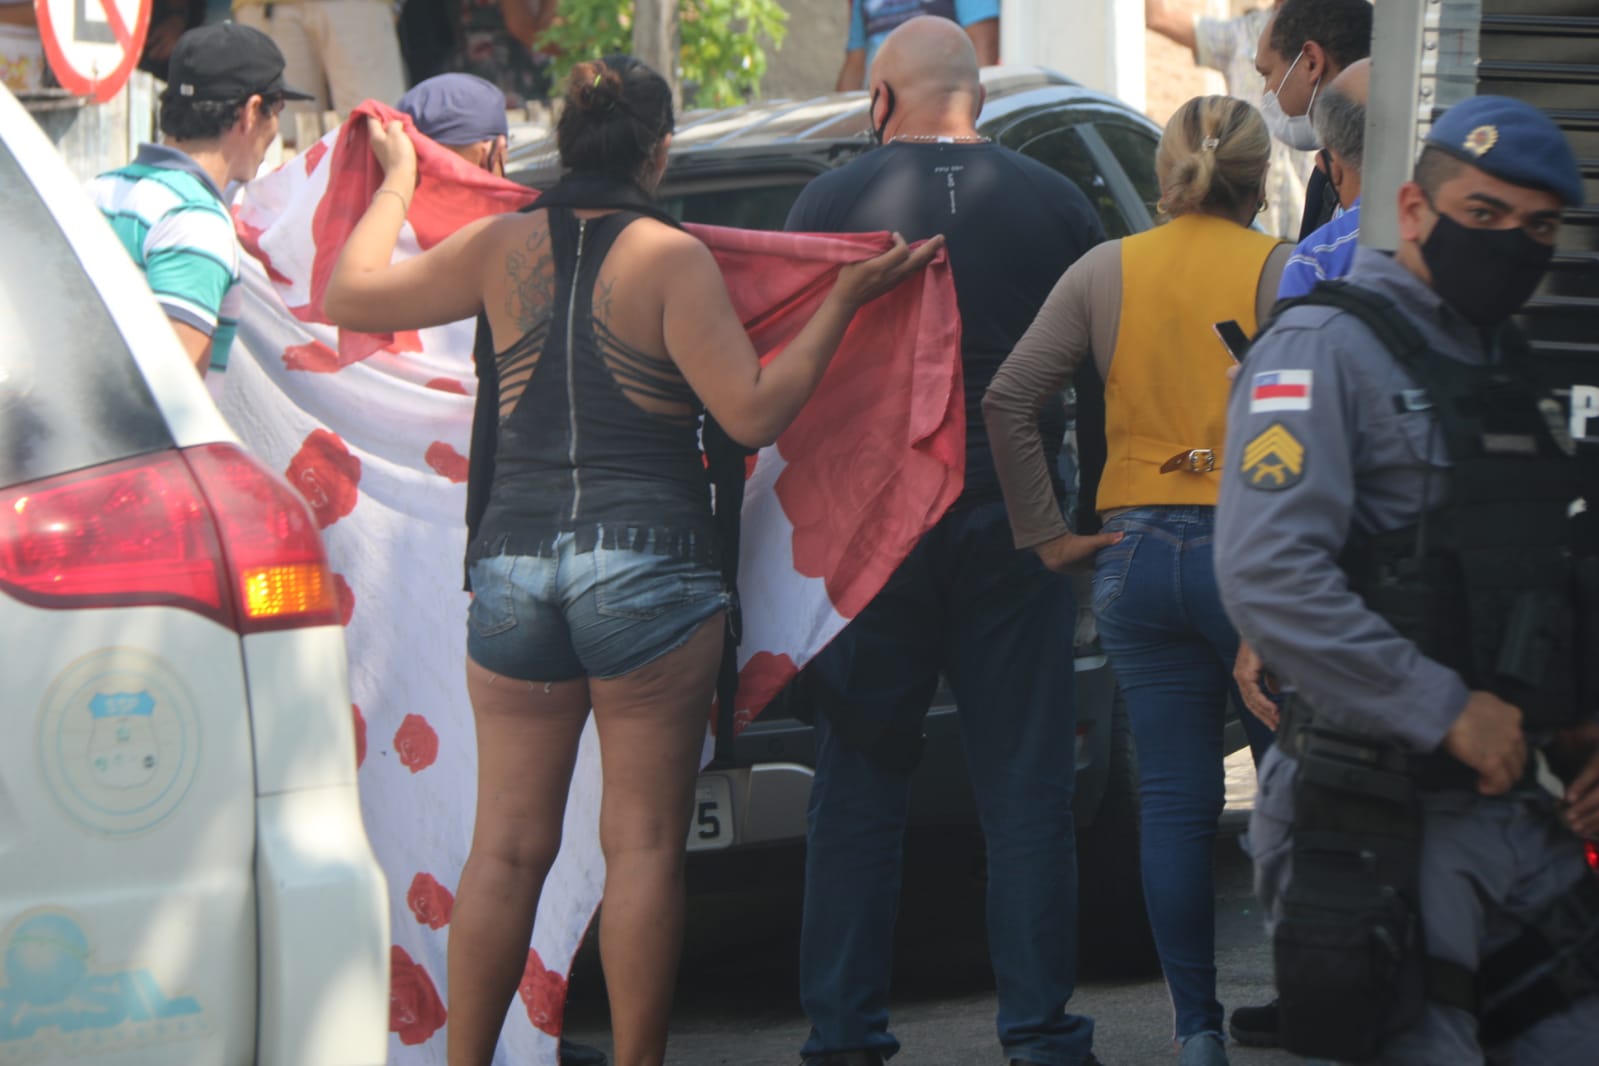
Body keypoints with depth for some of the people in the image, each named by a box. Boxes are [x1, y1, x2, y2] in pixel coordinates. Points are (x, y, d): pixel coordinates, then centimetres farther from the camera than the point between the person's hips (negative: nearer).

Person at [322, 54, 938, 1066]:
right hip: (646, 563, -4)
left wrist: (396, 183, 29)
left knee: (507, 845, 8)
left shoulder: (502, 247, 6)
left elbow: (351, 297, 15)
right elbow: (754, 412, -10)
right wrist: (844, 301, -3)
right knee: (645, 843, 2)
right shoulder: (670, 257, -5)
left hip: (513, 558, 4)